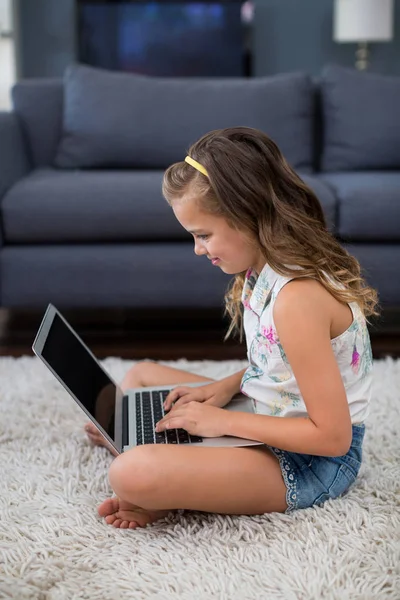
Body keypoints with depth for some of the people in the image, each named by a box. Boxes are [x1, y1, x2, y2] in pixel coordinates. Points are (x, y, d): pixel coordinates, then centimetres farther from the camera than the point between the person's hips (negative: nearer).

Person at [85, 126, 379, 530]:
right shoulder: (266, 270, 1)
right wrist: (228, 386, -1)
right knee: (141, 375, 20)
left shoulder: (298, 298, -29)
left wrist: (223, 422, -22)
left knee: (132, 474, -32)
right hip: (267, 416, 11)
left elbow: (333, 436, -27)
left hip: (309, 464, -10)